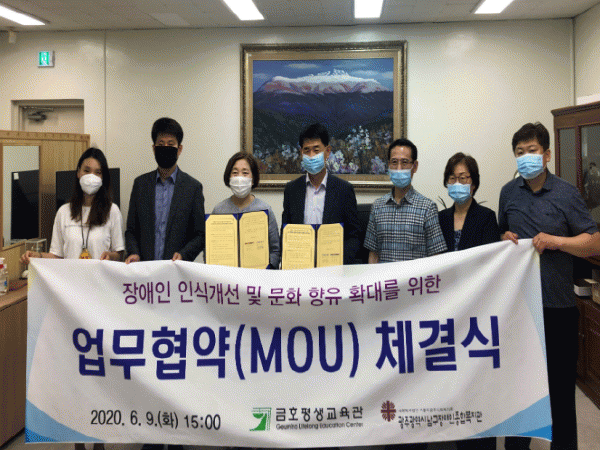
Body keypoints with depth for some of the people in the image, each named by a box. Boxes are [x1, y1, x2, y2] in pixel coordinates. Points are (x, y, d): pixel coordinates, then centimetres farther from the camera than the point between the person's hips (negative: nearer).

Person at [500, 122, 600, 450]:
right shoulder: (509, 193, 8)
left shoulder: (566, 194, -4)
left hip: (557, 304, -3)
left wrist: (555, 241, -19)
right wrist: (507, 239, 0)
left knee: (561, 385, 5)